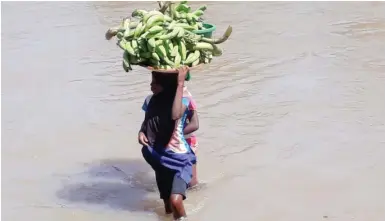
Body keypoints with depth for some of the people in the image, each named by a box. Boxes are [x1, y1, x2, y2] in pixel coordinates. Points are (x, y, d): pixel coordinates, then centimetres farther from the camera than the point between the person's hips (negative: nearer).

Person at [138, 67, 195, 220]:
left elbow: (175, 115, -39)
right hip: (159, 158, 6)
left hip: (179, 158, -6)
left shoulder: (182, 100, -16)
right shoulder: (150, 100, -2)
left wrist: (180, 84, -35)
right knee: (167, 205, 17)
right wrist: (141, 132, -6)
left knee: (175, 200, -27)